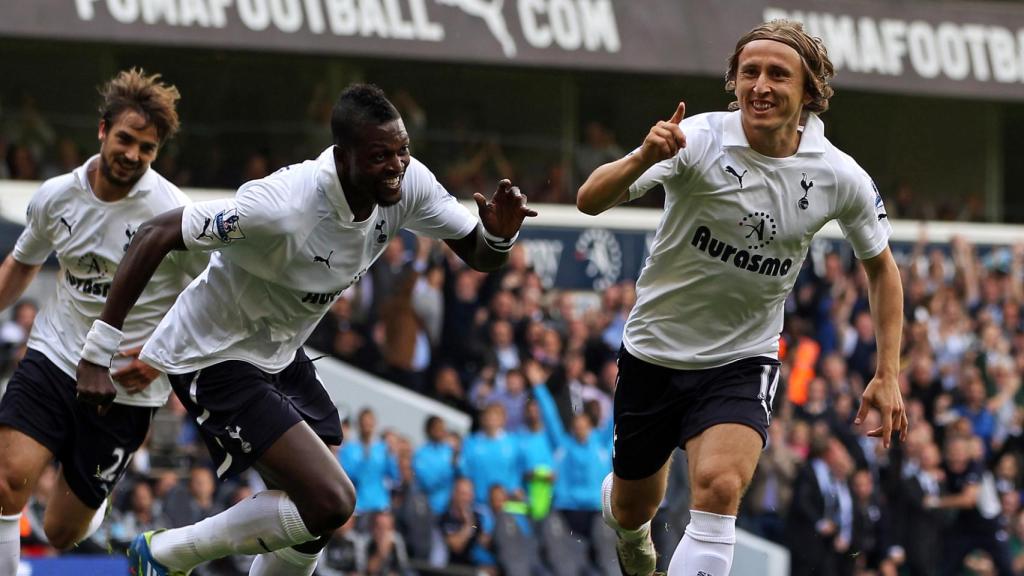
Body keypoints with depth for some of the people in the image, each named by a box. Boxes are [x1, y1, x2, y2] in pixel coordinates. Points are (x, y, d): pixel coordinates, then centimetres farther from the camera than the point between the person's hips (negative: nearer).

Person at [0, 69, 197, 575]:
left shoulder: (172, 214, -13)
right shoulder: (55, 197, -1)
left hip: (125, 387, -3)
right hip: (53, 358, 3)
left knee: (62, 532, 5)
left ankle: (95, 507, 43)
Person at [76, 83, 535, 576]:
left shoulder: (408, 184, -13)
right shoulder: (283, 206, -34)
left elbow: (479, 255, 0)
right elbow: (155, 236, -28)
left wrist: (498, 235, -26)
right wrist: (97, 352, -28)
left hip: (280, 353, 8)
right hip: (214, 359, -8)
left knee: (315, 520, 11)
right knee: (331, 502, -19)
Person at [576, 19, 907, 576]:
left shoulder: (840, 178, -11)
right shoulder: (699, 139, -19)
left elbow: (880, 266, 7)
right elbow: (590, 200, -27)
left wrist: (887, 374, 1)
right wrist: (643, 159, -48)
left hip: (742, 362, 0)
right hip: (654, 354, 0)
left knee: (718, 487, -28)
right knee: (632, 509, 17)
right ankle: (627, 526, 55)